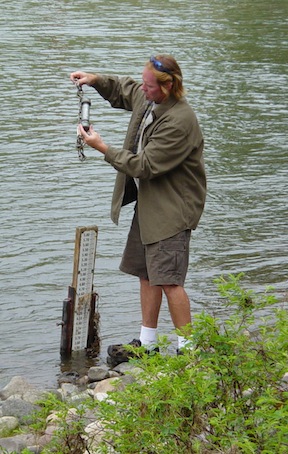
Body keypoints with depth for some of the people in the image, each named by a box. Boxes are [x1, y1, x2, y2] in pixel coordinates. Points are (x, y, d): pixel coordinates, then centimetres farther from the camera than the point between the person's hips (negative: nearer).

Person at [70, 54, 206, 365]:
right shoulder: (147, 98, 2)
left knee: (168, 279, -10)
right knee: (146, 273, 14)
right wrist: (95, 80, 9)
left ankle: (187, 349, -1)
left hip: (171, 208, -10)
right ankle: (147, 343, 24)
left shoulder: (179, 122, -26)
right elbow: (123, 90, 28)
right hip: (148, 201, 10)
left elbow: (145, 165, -25)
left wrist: (102, 147, -17)